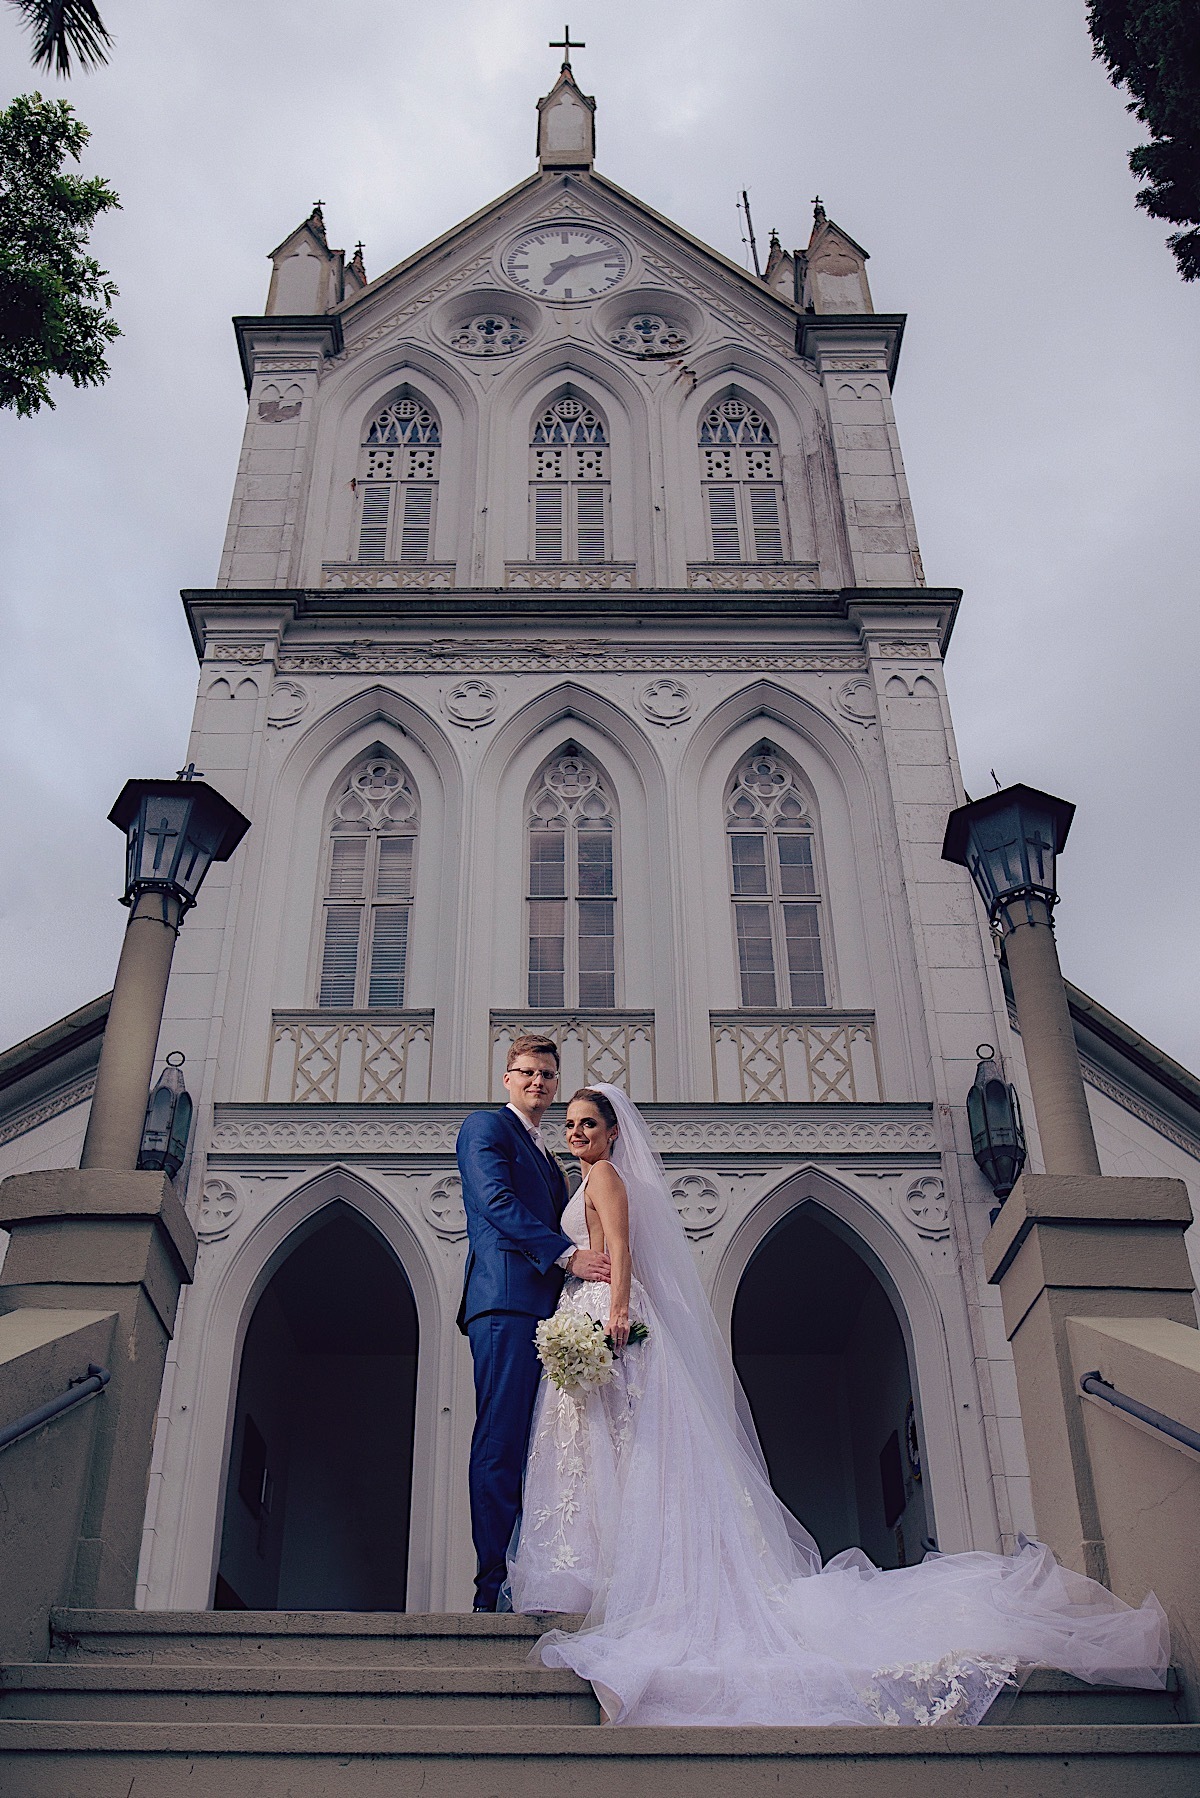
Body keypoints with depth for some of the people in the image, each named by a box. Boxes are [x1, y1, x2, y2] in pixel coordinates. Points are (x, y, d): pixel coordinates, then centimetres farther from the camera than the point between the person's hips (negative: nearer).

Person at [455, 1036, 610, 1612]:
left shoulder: (549, 1159, 30)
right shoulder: (486, 1127, 6)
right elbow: (497, 1201, -9)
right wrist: (567, 1254, -16)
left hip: (546, 1309, 8)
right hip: (506, 1300, -8)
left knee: (534, 1446, 4)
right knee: (501, 1442, -12)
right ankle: (495, 1589, -13)